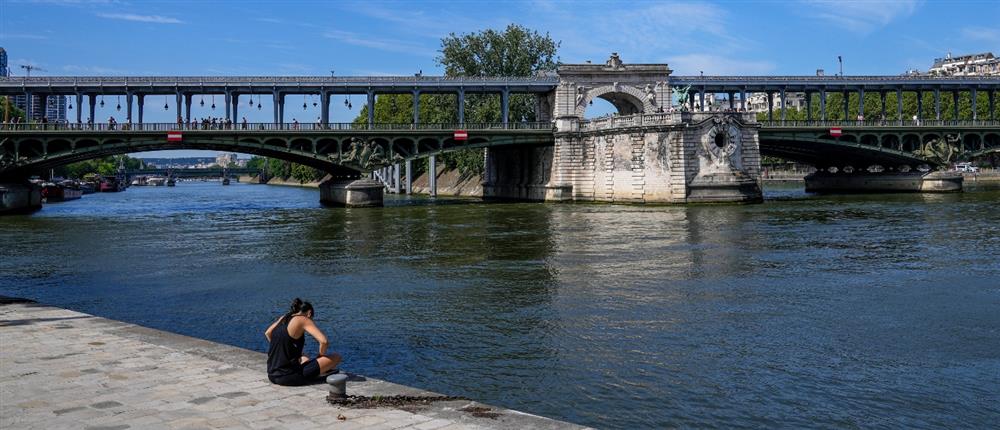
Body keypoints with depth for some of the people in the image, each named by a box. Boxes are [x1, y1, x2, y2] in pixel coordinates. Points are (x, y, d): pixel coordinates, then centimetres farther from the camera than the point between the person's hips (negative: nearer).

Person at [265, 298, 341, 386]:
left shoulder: (283, 318, 12)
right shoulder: (304, 320, -8)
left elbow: (267, 334, 32)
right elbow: (324, 341, -20)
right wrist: (321, 356, 0)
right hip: (288, 377, -9)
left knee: (304, 359, 42)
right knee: (336, 357, -3)